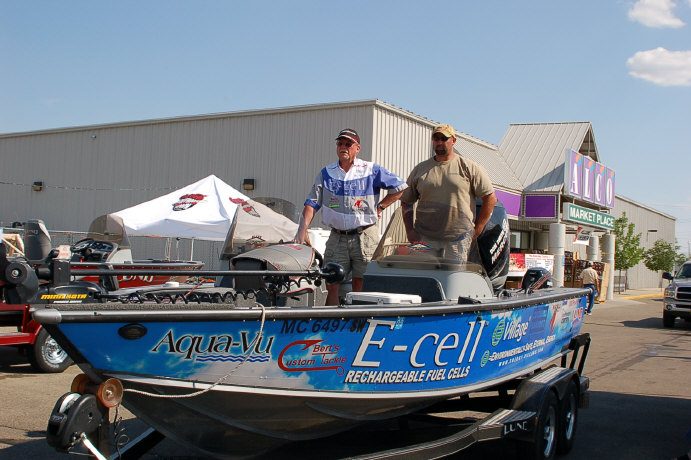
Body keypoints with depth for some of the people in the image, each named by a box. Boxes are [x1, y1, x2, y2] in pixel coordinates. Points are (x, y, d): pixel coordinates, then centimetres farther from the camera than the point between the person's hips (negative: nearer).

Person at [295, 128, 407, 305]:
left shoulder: (371, 170, 2)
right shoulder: (326, 173, 10)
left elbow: (400, 188, 8)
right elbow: (312, 203, 4)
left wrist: (380, 207, 4)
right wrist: (303, 229, -9)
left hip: (365, 237, -3)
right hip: (337, 237, 3)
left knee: (360, 285, -1)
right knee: (331, 284, -1)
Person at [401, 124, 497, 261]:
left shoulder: (469, 167, 6)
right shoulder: (420, 169, 13)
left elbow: (490, 198, 5)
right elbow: (406, 202, 18)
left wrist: (476, 230, 1)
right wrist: (409, 230, 4)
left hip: (458, 240, -2)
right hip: (424, 238, 2)